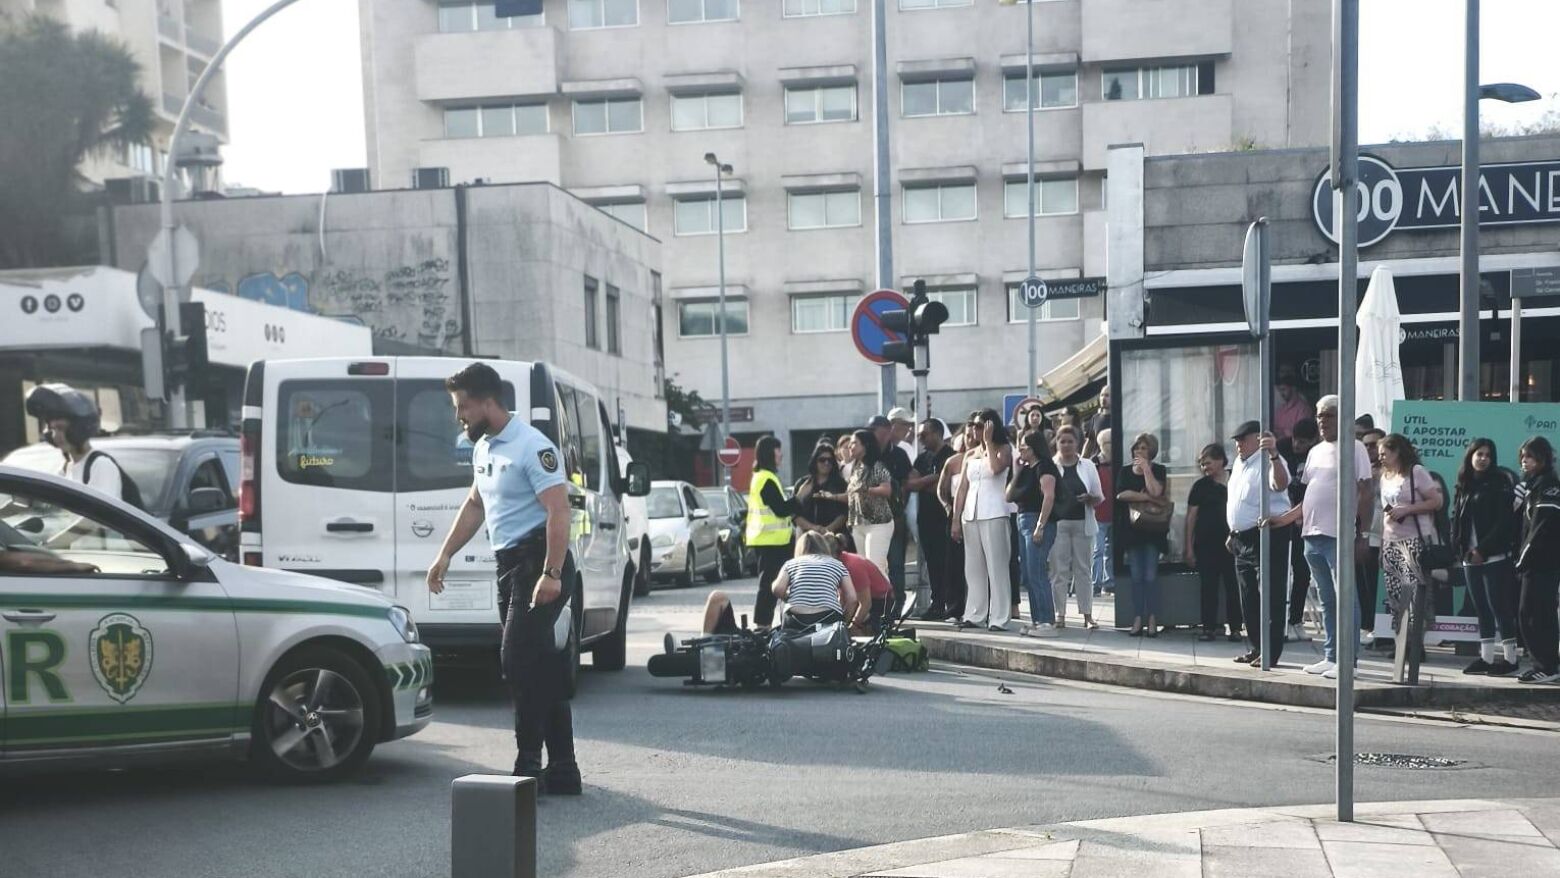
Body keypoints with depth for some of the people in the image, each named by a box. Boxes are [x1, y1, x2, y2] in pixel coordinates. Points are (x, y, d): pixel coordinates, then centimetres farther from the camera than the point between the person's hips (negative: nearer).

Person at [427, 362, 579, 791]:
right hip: (509, 564, 10)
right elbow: (475, 505, 26)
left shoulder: (531, 447, -15)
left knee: (518, 660, -15)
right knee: (539, 667, 10)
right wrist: (445, 555, 22)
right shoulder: (483, 447, 14)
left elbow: (559, 510, -21)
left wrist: (551, 574, -28)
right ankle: (562, 770, 15)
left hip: (538, 563, -10)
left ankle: (529, 766, -10)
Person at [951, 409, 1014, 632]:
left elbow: (996, 467, -20)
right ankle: (974, 615, 12)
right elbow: (962, 488, 14)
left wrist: (988, 441, -9)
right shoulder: (970, 455, 17)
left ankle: (998, 619, -7)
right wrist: (956, 519, 7)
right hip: (970, 514, 6)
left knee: (996, 567, -6)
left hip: (994, 514, -6)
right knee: (973, 568, 8)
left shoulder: (1003, 449, 3)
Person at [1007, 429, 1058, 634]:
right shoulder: (1026, 469, 18)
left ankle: (1047, 621, -10)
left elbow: (1049, 497, -18)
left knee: (1037, 574, -11)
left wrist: (1040, 526, -22)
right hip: (1023, 522, 10)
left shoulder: (1044, 467, -8)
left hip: (1038, 522, -10)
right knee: (1028, 577, 9)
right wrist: (1016, 473, 8)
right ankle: (1036, 620, 13)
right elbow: (1009, 497, 17)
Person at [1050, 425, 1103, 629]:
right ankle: (1060, 614, 4)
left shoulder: (1087, 466, 9)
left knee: (1083, 569, 4)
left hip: (1082, 523, 1)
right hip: (1058, 523, -1)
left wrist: (1089, 498, -12)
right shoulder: (1050, 466, 4)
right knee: (1059, 569, 0)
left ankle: (1087, 615, 7)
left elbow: (1099, 498, 10)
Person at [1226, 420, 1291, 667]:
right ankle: (1256, 648, 22)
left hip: (1267, 537, -10)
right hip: (1243, 539, 10)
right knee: (1248, 598, 13)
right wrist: (1233, 533, 25)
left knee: (1270, 596, -7)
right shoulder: (1239, 463, 17)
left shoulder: (1267, 462, -12)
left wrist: (1273, 455, -47)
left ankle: (1271, 652, -5)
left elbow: (1281, 484, -33)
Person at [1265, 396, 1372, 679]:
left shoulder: (1353, 448, -3)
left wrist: (1360, 531, -12)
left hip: (1339, 535, -8)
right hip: (1312, 534, 8)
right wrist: (1286, 518, 13)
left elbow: (1366, 492, -7)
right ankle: (1330, 657, 18)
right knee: (1326, 600, 12)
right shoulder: (1315, 451, 18)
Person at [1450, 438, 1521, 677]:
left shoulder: (1499, 484, -4)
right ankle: (1486, 658, 13)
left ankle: (1510, 658, 0)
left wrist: (1483, 549, -16)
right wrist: (1461, 549, 0)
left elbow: (1504, 522, -11)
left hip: (1494, 557, -6)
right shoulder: (1464, 486, 14)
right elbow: (1456, 519, 13)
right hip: (1470, 558, 6)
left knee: (1499, 606, -6)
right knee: (1481, 609, 9)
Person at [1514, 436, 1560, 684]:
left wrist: (1524, 558, -14)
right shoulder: (1531, 485, 19)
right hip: (1534, 564, 10)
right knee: (1527, 615, 12)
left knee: (1536, 615, -9)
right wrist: (1521, 558, 9)